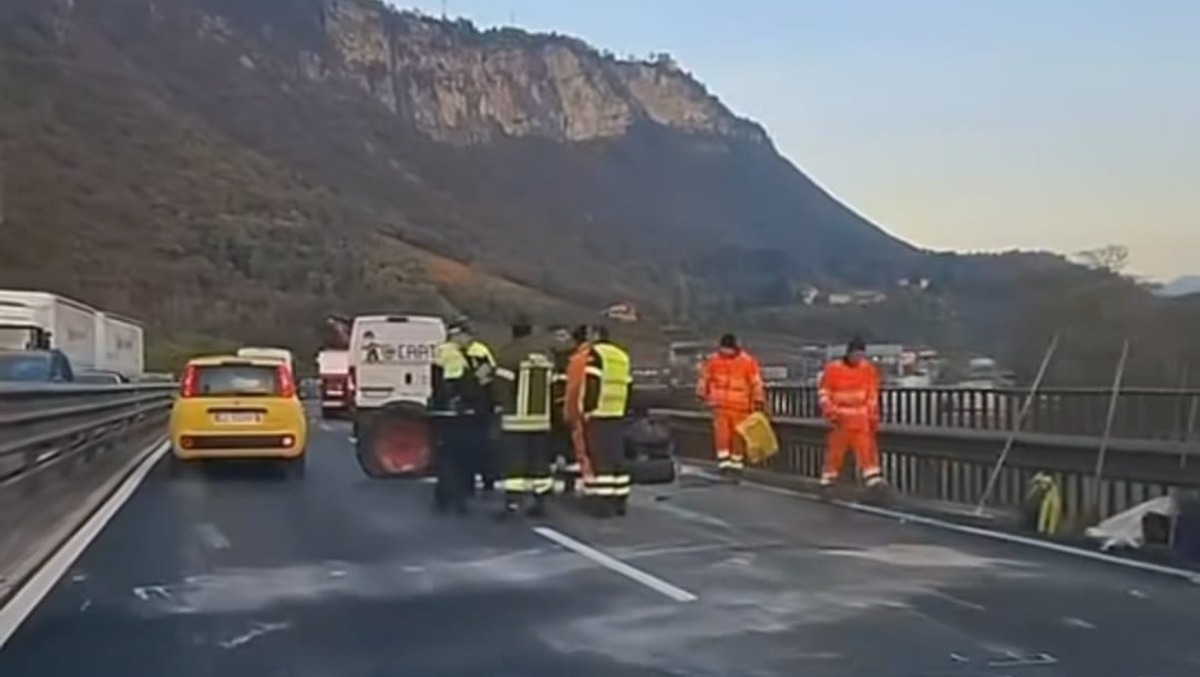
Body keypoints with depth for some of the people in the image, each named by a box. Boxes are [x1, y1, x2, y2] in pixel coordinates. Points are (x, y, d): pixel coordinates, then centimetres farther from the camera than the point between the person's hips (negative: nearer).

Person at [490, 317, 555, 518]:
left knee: (514, 459, -4)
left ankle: (512, 500, -11)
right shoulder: (547, 352, 12)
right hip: (542, 417, 6)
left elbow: (501, 385, -10)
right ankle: (540, 501, 12)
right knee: (539, 459, 10)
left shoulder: (508, 353, -9)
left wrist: (500, 404, 8)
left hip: (516, 418, -6)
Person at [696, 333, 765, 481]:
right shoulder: (713, 360, 0)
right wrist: (702, 395, 21)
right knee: (721, 435, -12)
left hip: (740, 407, -1)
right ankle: (724, 464, -9)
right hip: (720, 406, 1)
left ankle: (736, 467, 13)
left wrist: (759, 403, -2)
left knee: (738, 437, 3)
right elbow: (704, 378, 14)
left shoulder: (748, 361, -7)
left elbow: (756, 383, -3)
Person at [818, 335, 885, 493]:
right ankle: (828, 478, 13)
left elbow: (873, 393, 10)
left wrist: (873, 415, 7)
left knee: (867, 447, -5)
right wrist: (830, 412, -10)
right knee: (836, 448, 2)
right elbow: (824, 392, -1)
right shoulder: (833, 369, -7)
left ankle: (873, 478, -6)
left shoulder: (868, 369, 2)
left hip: (861, 417, 2)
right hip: (841, 417, -2)